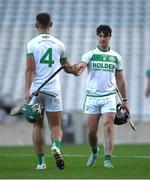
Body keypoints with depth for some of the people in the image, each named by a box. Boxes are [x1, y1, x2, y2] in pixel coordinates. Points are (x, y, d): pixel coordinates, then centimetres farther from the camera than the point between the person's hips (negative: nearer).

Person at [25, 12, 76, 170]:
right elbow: (66, 66, 24)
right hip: (53, 90, 1)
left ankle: (41, 161, 8)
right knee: (56, 126, 5)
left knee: (37, 126, 10)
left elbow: (30, 68, -10)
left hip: (36, 90, -1)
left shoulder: (31, 44, 0)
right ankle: (56, 146, -27)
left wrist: (27, 90, -14)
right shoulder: (59, 44, 8)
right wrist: (75, 71, 45)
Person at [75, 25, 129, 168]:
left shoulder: (116, 57, 9)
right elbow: (80, 68, -16)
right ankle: (94, 151, 30)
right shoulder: (89, 55, 2)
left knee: (108, 126, -15)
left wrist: (124, 100, 13)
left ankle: (107, 159, -16)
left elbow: (120, 80, 14)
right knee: (91, 131, 1)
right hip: (92, 97, 0)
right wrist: (76, 69, -41)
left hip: (109, 97, 0)